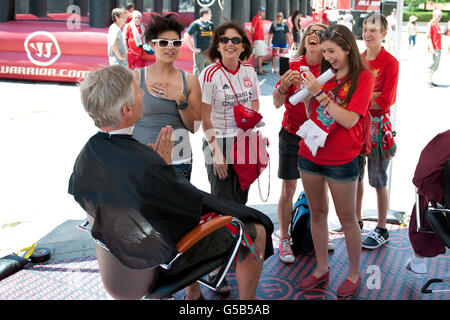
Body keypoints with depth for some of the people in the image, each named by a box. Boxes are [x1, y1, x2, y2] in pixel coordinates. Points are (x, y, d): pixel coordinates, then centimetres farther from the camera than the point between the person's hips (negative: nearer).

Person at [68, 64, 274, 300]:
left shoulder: (85, 158, -13)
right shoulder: (145, 166, -38)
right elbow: (197, 203, -24)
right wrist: (165, 165, -11)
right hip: (169, 258, -8)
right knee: (257, 231, 8)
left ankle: (193, 293, 48)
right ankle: (247, 302, 28)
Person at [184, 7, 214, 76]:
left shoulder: (210, 24, 10)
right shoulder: (196, 24, -8)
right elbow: (186, 36, -11)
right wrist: (193, 48, -12)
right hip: (199, 53, -6)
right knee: (198, 73, -3)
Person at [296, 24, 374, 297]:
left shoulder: (363, 77, -8)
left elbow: (349, 120, -18)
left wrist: (320, 93, -20)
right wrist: (307, 92, -3)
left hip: (341, 160, -6)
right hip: (310, 153, 6)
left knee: (347, 220, 6)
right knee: (317, 213, 14)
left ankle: (354, 275, 23)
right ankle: (322, 269, 29)